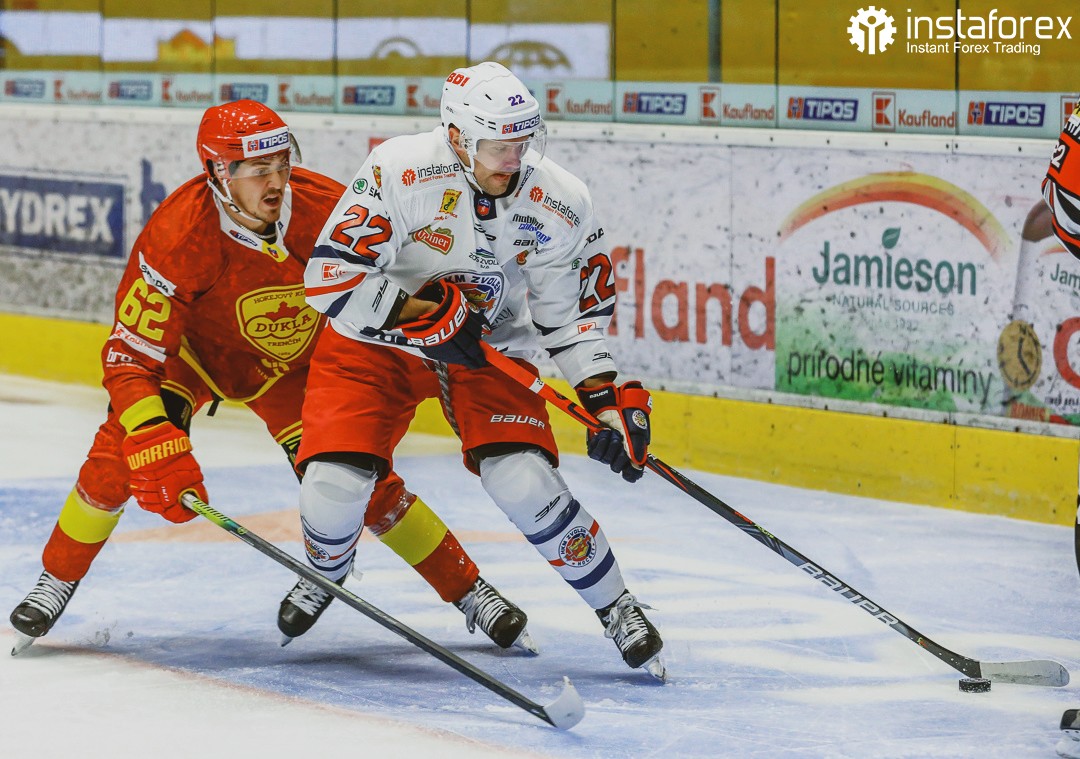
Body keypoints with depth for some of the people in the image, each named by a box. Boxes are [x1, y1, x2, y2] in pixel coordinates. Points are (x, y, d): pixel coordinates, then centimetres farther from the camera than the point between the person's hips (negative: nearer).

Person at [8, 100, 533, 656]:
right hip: (193, 350, -1)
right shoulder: (178, 236, -36)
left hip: (293, 364, 1)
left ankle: (471, 593, 2)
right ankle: (56, 581, 1)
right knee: (123, 448, -21)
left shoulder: (325, 208, -30)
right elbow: (130, 355, -35)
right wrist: (156, 449, -45)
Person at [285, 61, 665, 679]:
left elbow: (575, 314, -3)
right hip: (378, 339, -1)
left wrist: (610, 400, -14)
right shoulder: (402, 171, -28)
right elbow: (331, 279, -27)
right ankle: (325, 575, 23)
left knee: (525, 483, -20)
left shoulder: (560, 204, -16)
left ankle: (618, 610, 0)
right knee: (336, 484, -15)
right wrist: (426, 314, -30)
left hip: (490, 348, 1)